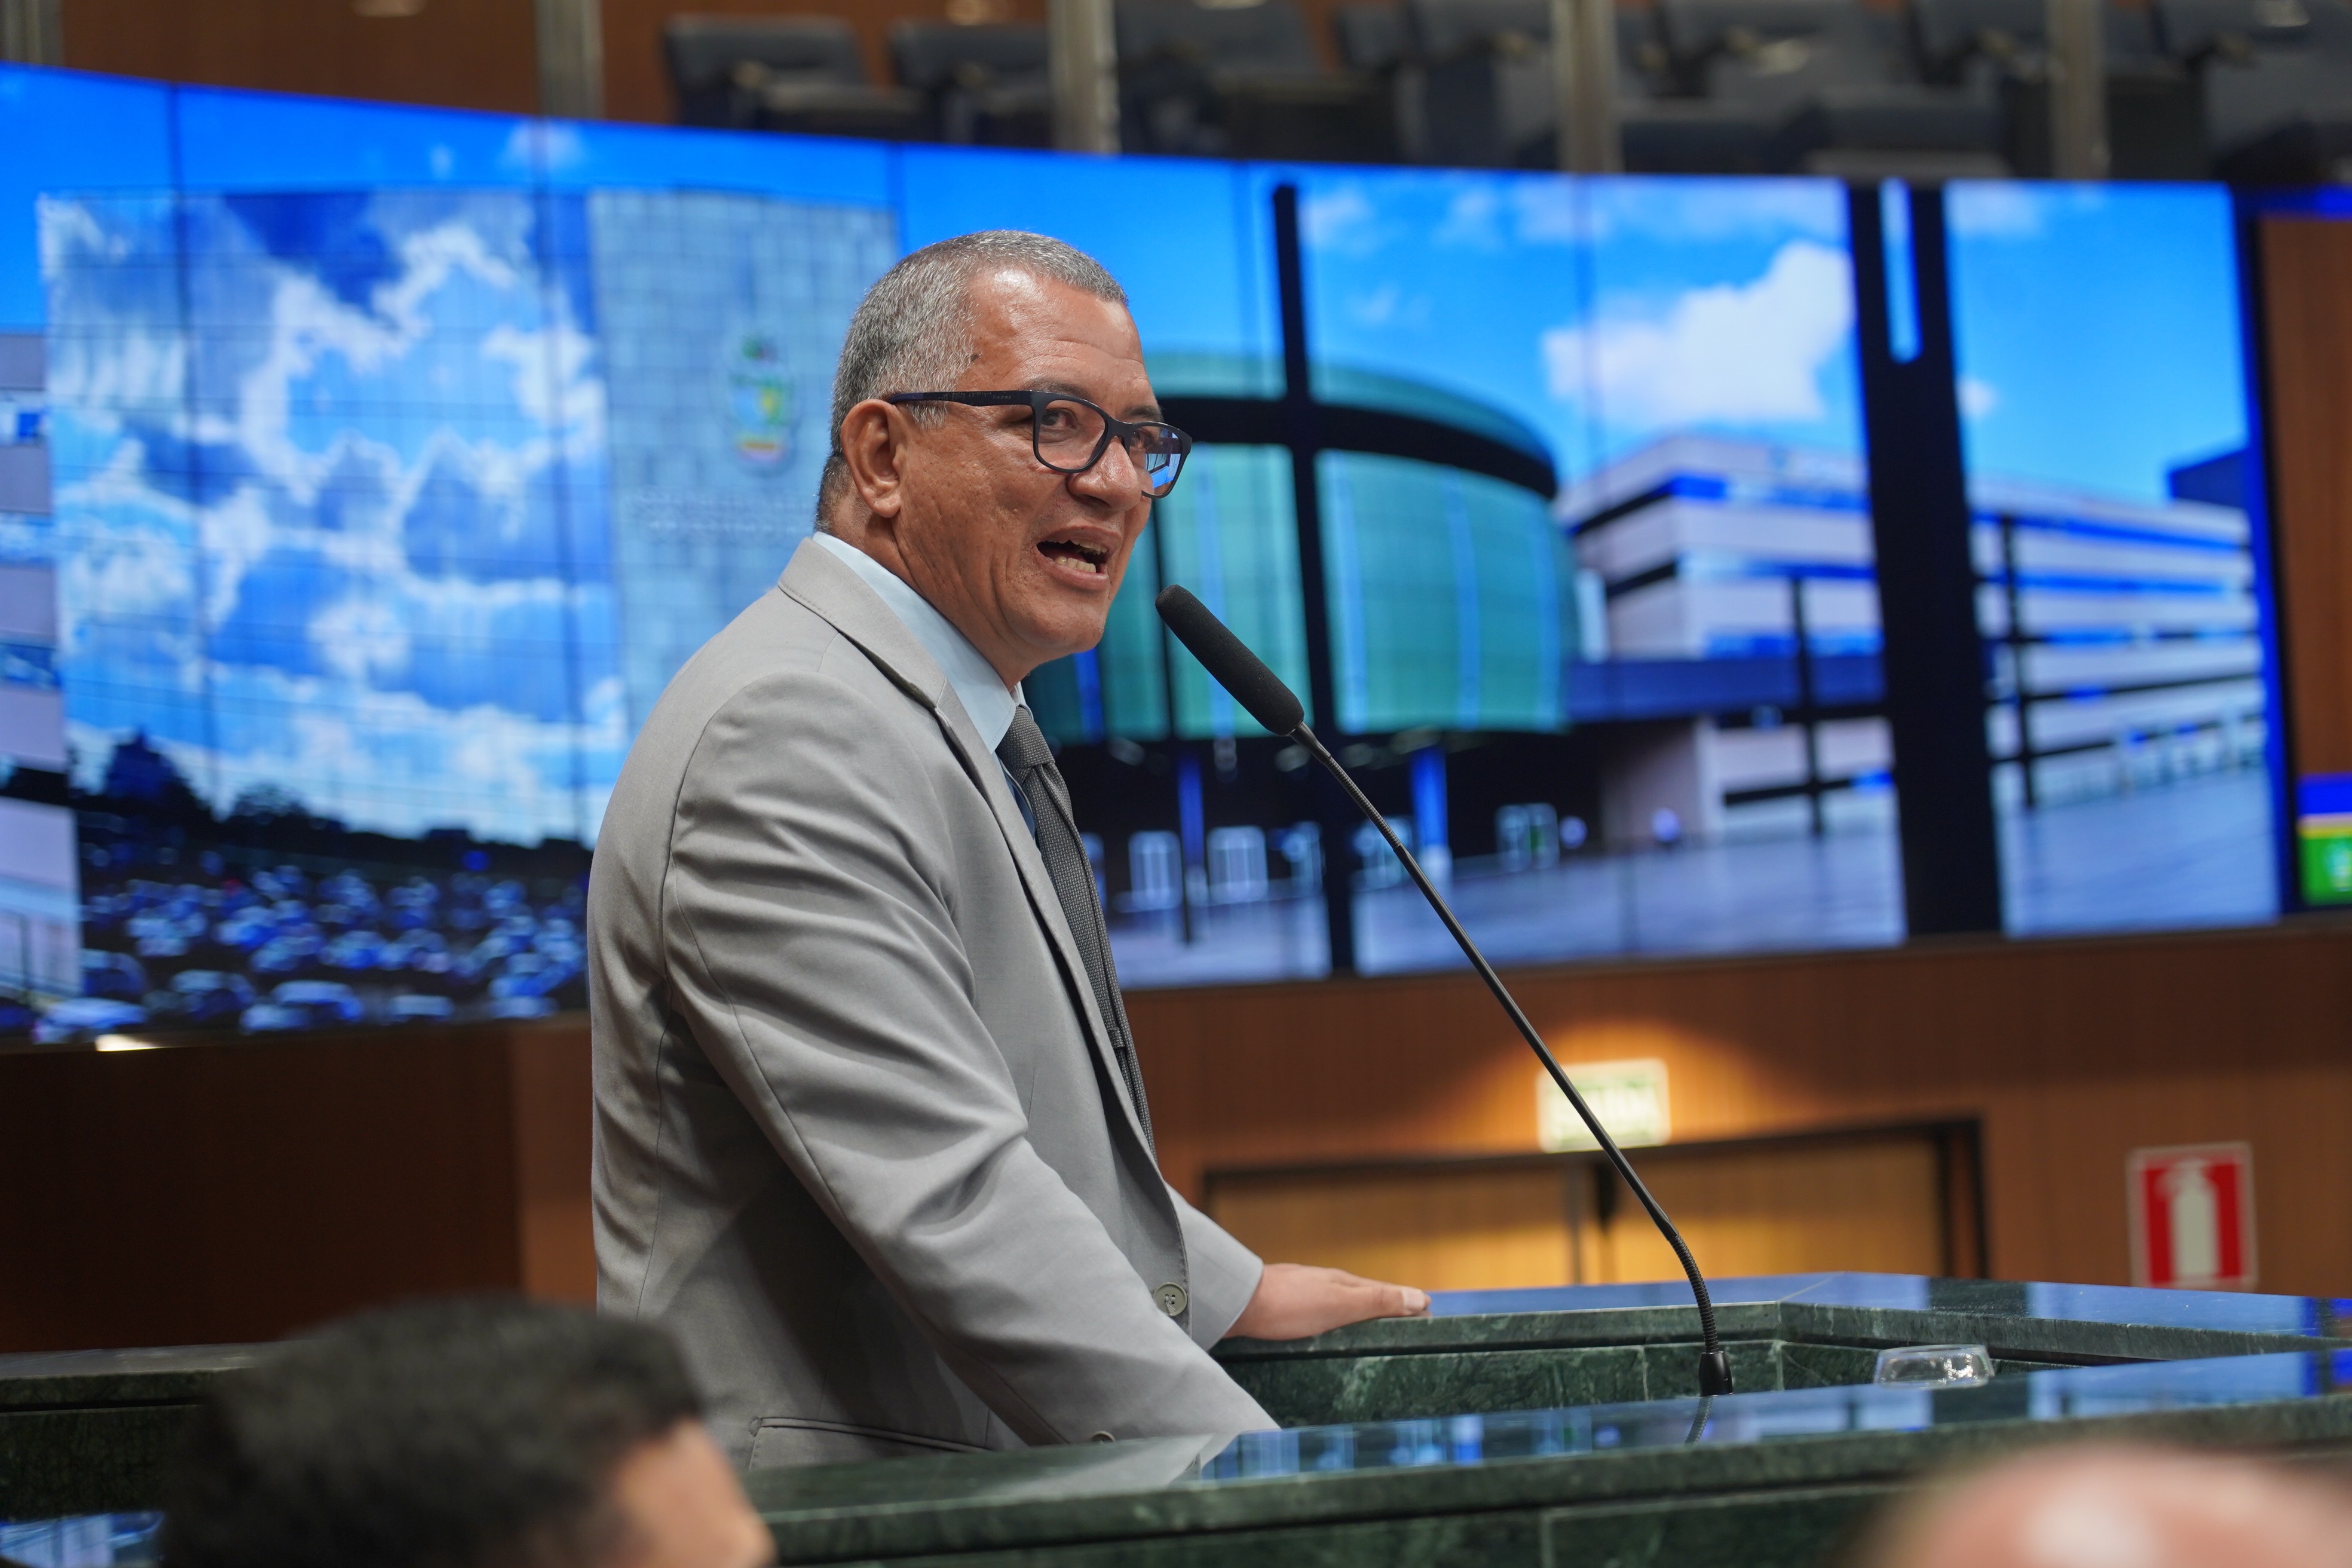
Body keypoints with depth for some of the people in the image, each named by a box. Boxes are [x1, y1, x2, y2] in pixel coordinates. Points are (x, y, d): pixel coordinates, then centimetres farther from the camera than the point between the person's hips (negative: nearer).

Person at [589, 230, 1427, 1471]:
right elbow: (947, 1204, -22)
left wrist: (1235, 1292, 27)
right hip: (838, 1512, -9)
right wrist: (1258, 1482, -23)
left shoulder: (965, 730, 18)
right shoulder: (788, 739, -15)